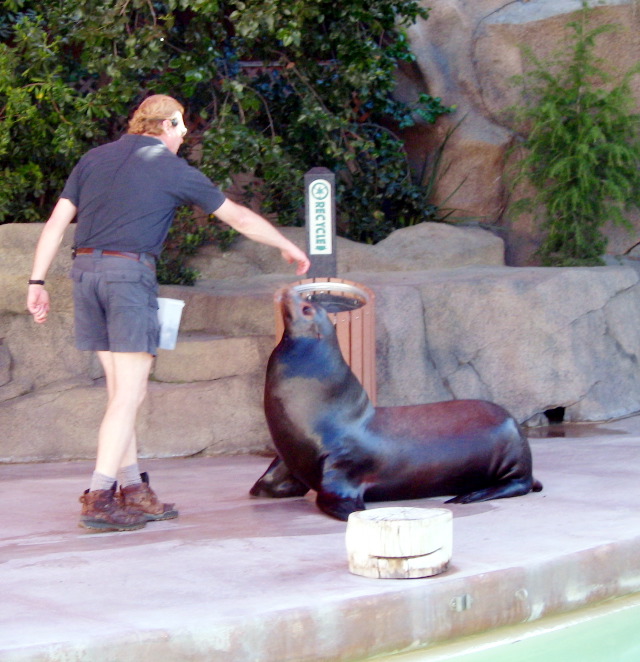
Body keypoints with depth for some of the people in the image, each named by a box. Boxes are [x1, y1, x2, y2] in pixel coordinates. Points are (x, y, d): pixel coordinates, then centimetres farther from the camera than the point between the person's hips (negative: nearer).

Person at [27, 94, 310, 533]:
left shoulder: (95, 159, 17)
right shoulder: (173, 170, 4)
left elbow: (57, 222, 9)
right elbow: (239, 218, 12)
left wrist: (38, 282, 10)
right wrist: (289, 247, 25)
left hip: (85, 268, 6)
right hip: (131, 272, -6)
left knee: (121, 389, 12)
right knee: (130, 393, -6)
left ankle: (134, 490, 12)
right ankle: (99, 499, -13)